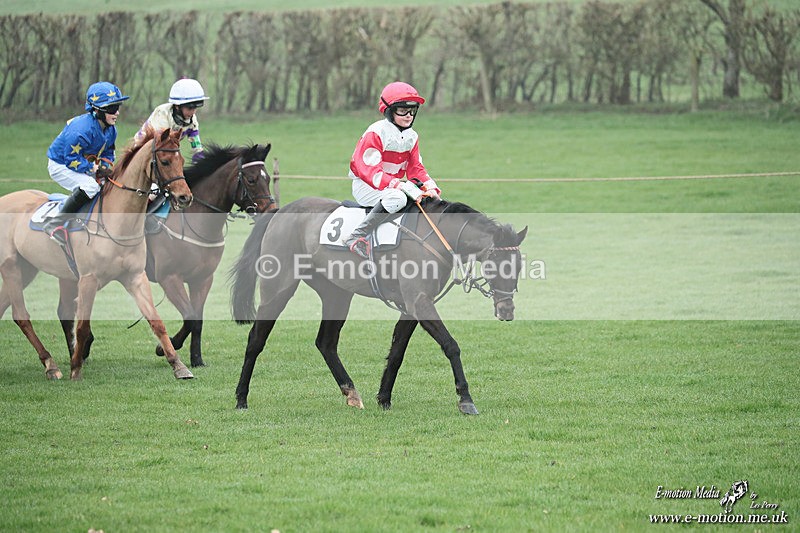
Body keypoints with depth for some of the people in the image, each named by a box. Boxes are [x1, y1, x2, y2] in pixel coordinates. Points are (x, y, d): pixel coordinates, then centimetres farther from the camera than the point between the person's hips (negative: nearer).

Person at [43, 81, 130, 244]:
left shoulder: (111, 129, -5)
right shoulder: (82, 129, -33)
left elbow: (108, 152, 7)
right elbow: (71, 159, -29)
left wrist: (105, 166, -14)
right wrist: (95, 168, -29)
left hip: (80, 166, 9)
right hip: (60, 166, -9)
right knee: (90, 186, -32)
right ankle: (55, 223, -25)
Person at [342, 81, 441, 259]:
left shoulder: (411, 136, 8)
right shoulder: (376, 133, -18)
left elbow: (416, 168, 11)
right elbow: (370, 170, -25)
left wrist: (430, 187, -11)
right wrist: (401, 186, -35)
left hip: (392, 186, 8)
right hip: (365, 185, -8)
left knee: (434, 201, 1)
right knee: (397, 197, -38)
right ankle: (355, 237, -36)